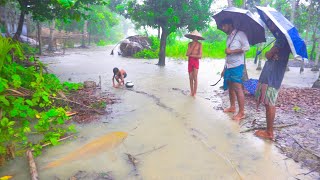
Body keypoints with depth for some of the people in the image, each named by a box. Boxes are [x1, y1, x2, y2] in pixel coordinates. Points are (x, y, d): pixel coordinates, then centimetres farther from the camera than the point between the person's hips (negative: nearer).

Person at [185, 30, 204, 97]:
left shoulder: (199, 44, -5)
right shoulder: (190, 44, 5)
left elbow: (200, 56, -10)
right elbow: (187, 54, -8)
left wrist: (191, 55, -5)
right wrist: (193, 45, -9)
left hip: (196, 62, -4)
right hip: (189, 61, 4)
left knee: (195, 78, -5)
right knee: (190, 78, 9)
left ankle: (194, 93, -1)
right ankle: (191, 92, 18)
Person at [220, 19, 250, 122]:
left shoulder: (240, 34, -2)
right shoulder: (229, 37, 21)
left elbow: (247, 47, -14)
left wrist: (231, 51, -15)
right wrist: (224, 68, 21)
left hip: (237, 66, -8)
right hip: (228, 66, 8)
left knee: (238, 88, -10)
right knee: (230, 87, 11)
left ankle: (241, 113, -6)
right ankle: (232, 107, 22)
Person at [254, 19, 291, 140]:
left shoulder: (282, 36, -11)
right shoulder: (281, 36, 21)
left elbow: (269, 55, -15)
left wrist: (268, 53, 5)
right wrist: (270, 53, -3)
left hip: (273, 75, -10)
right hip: (271, 74, 10)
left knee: (269, 103, -6)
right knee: (269, 103, 12)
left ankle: (269, 133, 2)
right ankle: (269, 130, 19)